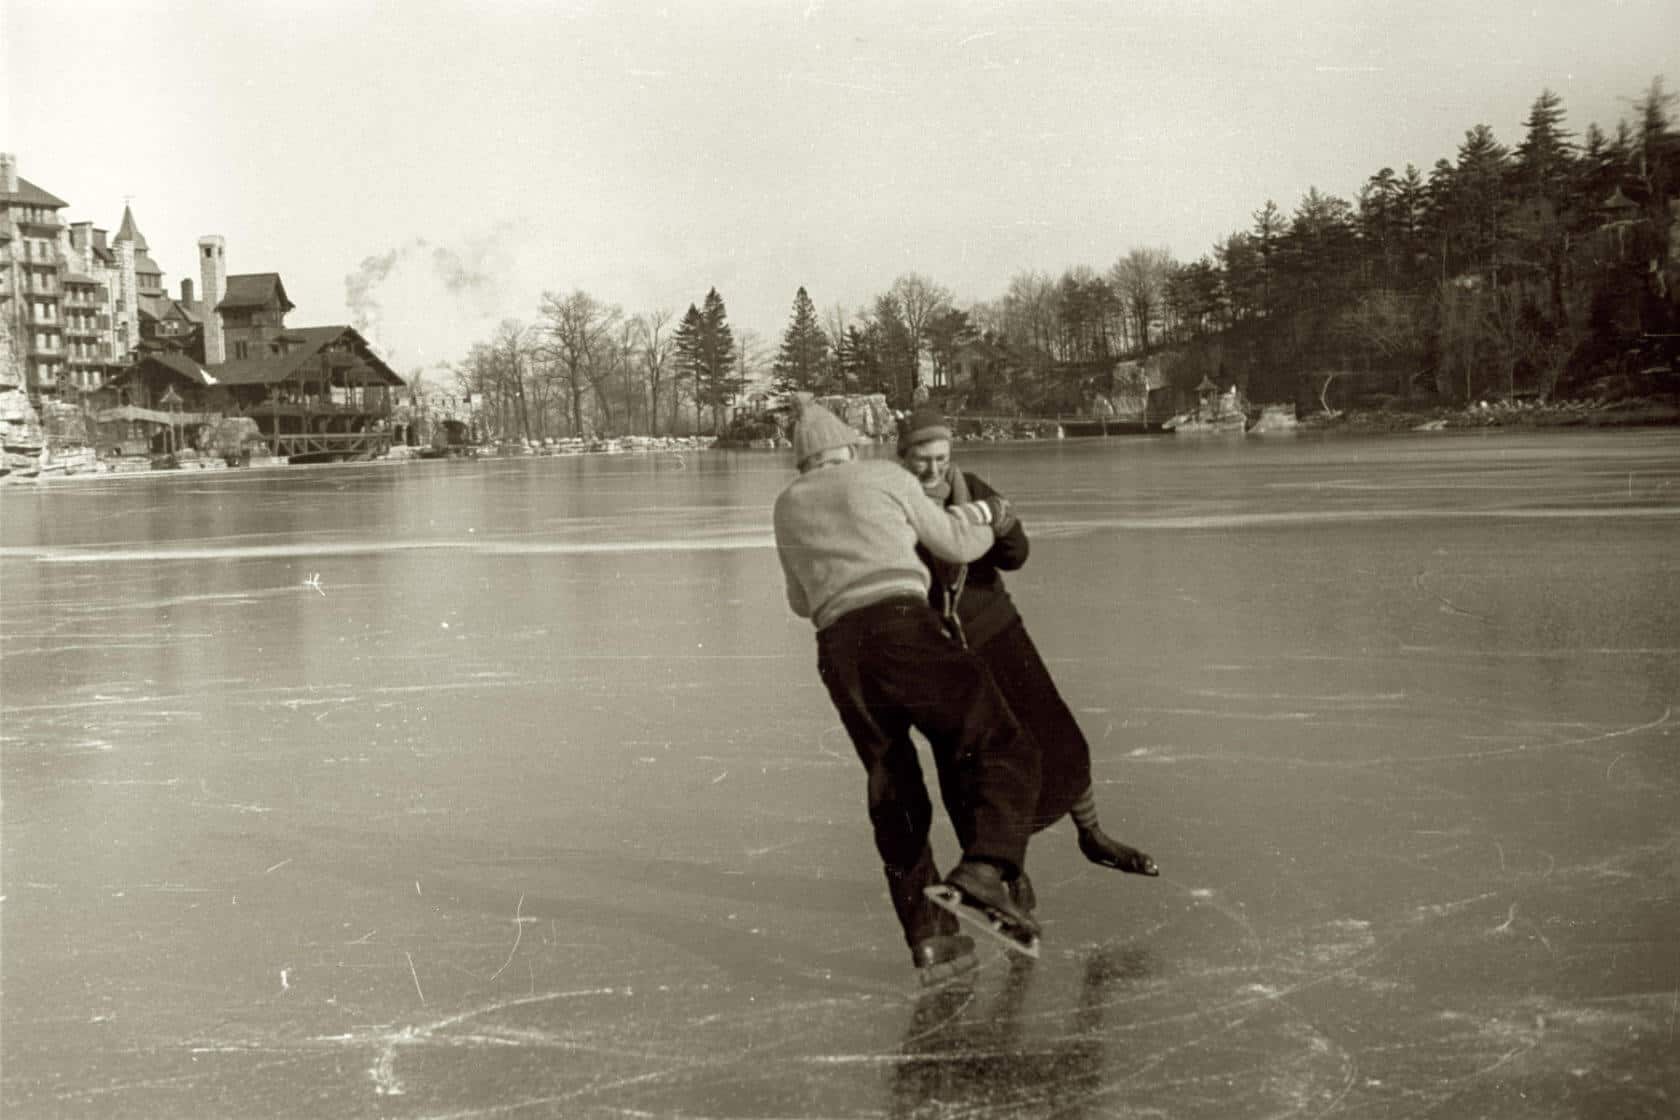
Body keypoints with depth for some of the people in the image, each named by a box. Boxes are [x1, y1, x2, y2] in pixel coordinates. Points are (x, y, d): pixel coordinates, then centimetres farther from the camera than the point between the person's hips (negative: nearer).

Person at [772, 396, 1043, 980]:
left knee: (896, 799, 15)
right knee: (1004, 750, -1)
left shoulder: (787, 507, 26)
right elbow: (954, 543, 21)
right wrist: (985, 516, 41)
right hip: (902, 630, -4)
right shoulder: (882, 475, 16)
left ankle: (929, 937, 13)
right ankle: (984, 867, -25)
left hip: (838, 653, 5)